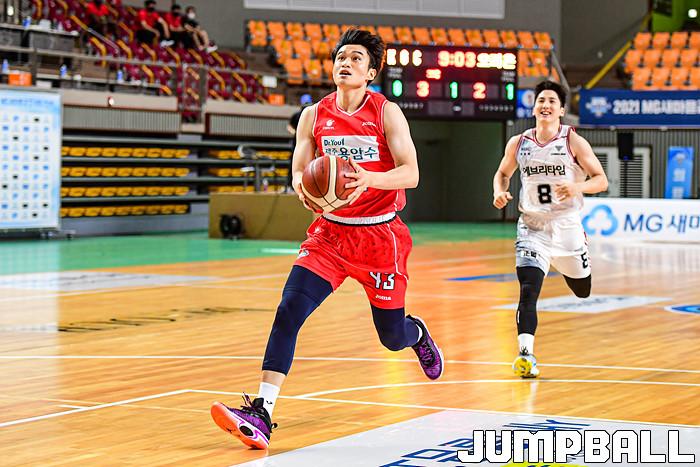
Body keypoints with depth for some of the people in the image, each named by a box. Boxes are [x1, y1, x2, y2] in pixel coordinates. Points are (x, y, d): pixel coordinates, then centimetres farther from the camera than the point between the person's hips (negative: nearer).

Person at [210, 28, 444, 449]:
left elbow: (410, 174, -15)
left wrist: (370, 178, -34)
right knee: (290, 309, -19)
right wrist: (302, 186, -21)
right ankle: (262, 414, -23)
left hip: (380, 234, -2)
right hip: (330, 231, 2)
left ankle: (419, 334, 50)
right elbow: (300, 174, 4)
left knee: (393, 336, 10)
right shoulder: (314, 116, 2)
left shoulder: (387, 112, -8)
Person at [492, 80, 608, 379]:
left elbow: (601, 181, -6)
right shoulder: (518, 144, 0)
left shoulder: (574, 142, -8)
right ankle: (526, 354, -22)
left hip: (566, 225, 0)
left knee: (584, 291, 19)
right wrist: (499, 192, -4)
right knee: (528, 291, -19)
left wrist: (577, 187, -26)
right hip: (532, 227, 0)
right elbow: (503, 173, 18)